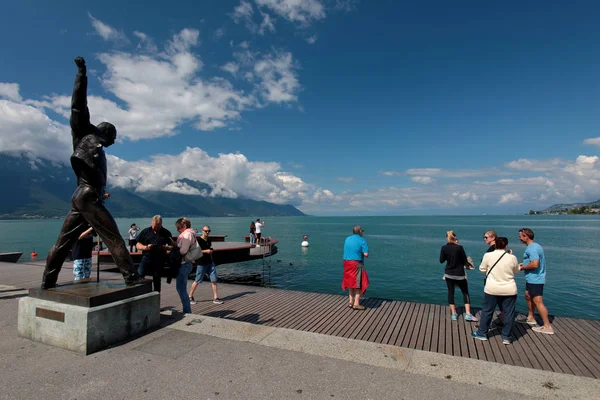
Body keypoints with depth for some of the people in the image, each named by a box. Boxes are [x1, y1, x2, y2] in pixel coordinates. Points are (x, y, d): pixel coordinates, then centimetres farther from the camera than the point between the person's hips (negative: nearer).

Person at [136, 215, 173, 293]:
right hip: (147, 257, 0)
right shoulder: (145, 231, 6)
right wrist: (146, 247, -12)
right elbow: (137, 245, 8)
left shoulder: (166, 233, 4)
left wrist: (165, 247, -16)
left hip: (159, 260, 0)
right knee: (140, 273, -22)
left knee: (157, 280, 8)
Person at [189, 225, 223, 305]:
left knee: (214, 280, 0)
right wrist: (205, 251, -19)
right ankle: (190, 296, 23)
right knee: (197, 281, 4)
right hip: (201, 264, -6)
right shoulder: (198, 240, -9)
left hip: (210, 263, 6)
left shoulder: (209, 241, 12)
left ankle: (215, 298, 5)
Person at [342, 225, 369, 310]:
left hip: (347, 263, 6)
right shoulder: (362, 240, -9)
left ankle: (351, 301, 24)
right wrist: (364, 254, 7)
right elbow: (366, 254, -15)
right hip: (357, 263, -6)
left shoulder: (347, 239, 10)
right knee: (359, 283, 4)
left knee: (350, 282, 17)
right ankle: (356, 304, 3)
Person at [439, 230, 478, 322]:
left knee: (451, 292, 12)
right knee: (465, 293, 12)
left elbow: (441, 260, 0)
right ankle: (468, 314, 8)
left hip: (449, 274, 2)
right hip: (459, 274, -2)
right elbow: (465, 261, -6)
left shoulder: (444, 248, -9)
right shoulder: (459, 247, -15)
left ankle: (454, 314, 14)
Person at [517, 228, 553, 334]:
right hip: (532, 279, 11)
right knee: (528, 296, 22)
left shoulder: (532, 249, -22)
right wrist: (524, 264, 12)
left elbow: (534, 265, -29)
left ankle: (547, 327, 2)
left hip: (535, 279, -11)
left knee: (538, 302, -5)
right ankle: (531, 318, 36)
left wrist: (523, 267, -13)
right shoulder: (535, 246, 11)